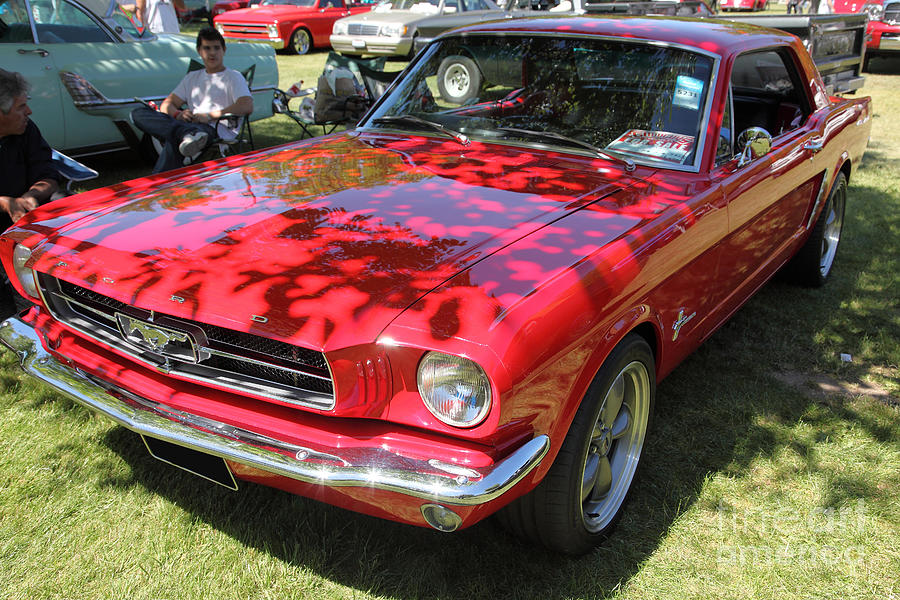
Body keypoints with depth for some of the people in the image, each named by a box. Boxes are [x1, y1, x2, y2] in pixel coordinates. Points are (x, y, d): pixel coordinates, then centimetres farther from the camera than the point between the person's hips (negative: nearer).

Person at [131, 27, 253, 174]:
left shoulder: (233, 77, 14)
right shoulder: (192, 77, 31)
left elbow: (247, 107, -7)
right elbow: (166, 104, 23)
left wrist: (210, 115, -15)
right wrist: (177, 114, -4)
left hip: (218, 130, -6)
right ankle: (188, 134, -43)